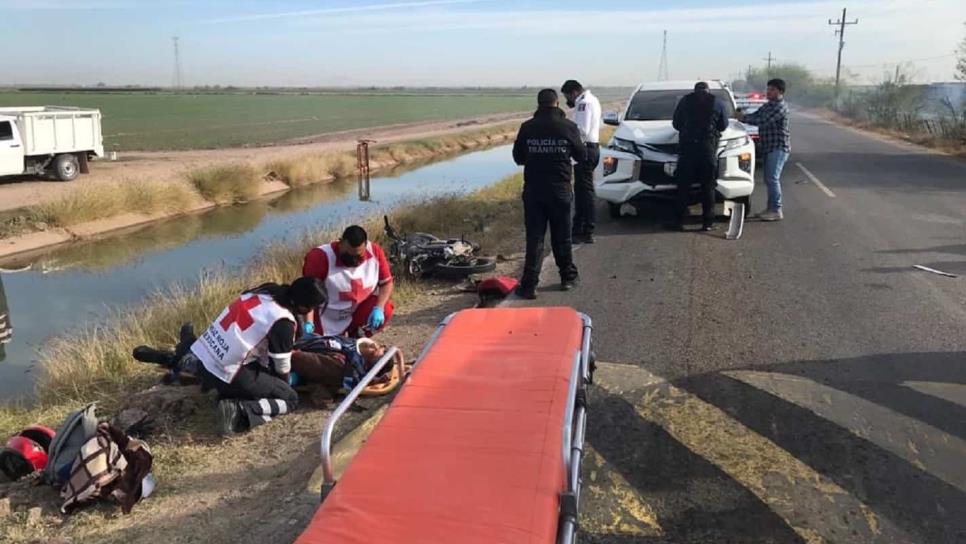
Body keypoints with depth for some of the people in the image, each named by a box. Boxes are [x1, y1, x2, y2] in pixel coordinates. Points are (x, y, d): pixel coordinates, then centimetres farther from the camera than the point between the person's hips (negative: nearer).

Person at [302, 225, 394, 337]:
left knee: (385, 310, -24)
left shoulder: (375, 252, -15)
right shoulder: (321, 257, -24)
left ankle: (354, 340, 1)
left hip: (360, 309, 2)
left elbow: (387, 283, -8)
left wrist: (378, 308, -24)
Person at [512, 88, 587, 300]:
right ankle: (568, 277, 26)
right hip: (560, 189, 0)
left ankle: (529, 284, -3)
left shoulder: (527, 127, -4)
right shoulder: (568, 127, -6)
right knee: (562, 236, 14)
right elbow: (582, 156, 4)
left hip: (533, 190, 0)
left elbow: (518, 157, 6)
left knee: (534, 238, 2)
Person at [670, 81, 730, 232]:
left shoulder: (685, 101, 11)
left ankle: (679, 221, 0)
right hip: (709, 147, 0)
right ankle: (708, 222, 4)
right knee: (708, 187, 4)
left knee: (683, 185, 3)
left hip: (687, 147, 0)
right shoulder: (718, 103, 10)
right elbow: (724, 125, 17)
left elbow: (676, 124, 16)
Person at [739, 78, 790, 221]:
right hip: (769, 147, 9)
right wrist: (742, 116, -8)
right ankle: (771, 208, 18)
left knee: (773, 178, -12)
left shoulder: (780, 107, -14)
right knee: (769, 179, 11)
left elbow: (763, 121, -23)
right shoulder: (767, 106, 16)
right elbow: (755, 115, 12)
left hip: (779, 147, -9)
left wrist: (743, 118, -19)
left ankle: (776, 211, -11)